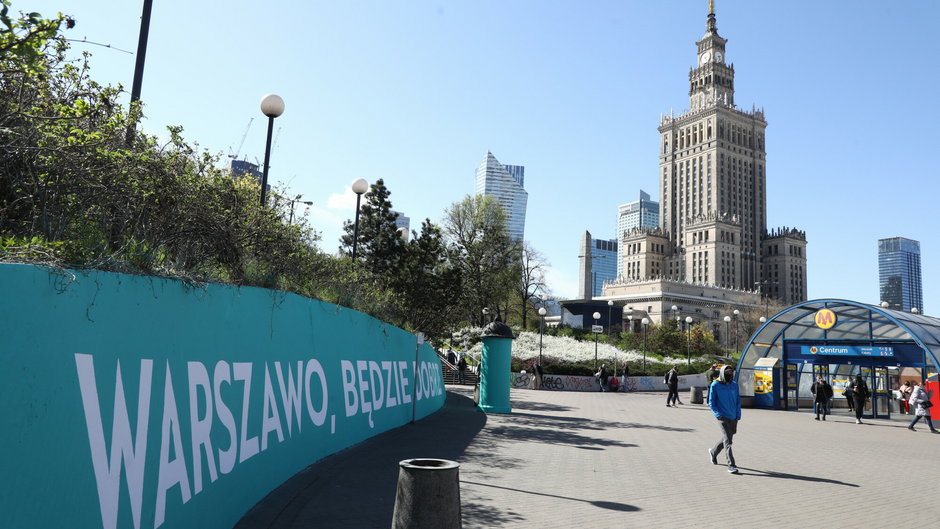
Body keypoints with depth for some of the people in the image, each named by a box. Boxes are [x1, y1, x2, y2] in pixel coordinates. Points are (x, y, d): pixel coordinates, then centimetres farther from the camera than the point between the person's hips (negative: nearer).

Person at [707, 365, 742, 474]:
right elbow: (711, 402, -2)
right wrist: (718, 414, -13)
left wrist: (738, 414, 5)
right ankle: (731, 465, -9)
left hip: (733, 417, 5)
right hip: (723, 417, -5)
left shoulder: (734, 385, 7)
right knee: (727, 440, -12)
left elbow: (738, 400, 14)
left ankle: (713, 452, 40)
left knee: (727, 438, 17)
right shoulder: (715, 385, -6)